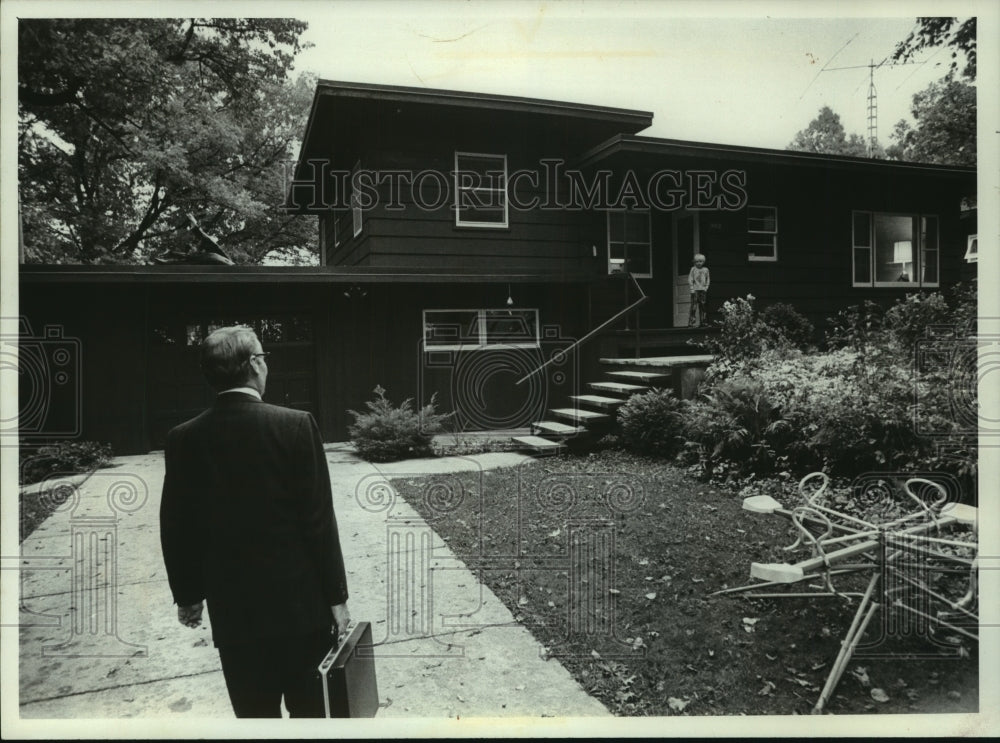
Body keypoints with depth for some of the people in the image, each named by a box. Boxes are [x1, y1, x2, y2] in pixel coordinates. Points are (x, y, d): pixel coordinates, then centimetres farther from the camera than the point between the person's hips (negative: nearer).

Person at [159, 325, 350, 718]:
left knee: (254, 714, 15)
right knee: (311, 711, 13)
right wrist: (336, 594, -3)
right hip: (300, 601, -2)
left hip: (232, 608, 2)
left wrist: (187, 594, 16)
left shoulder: (184, 439, -4)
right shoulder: (296, 425, -13)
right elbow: (319, 520, -12)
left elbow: (177, 528, 2)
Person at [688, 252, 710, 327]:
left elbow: (707, 279, 14)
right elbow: (690, 279, 1)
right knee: (694, 306, -8)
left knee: (702, 305, 5)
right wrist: (692, 288, -7)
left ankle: (703, 322, 12)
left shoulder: (706, 270, 11)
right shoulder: (693, 269, 3)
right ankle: (692, 322, -8)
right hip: (695, 290, -3)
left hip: (703, 289, 3)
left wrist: (706, 287, 2)